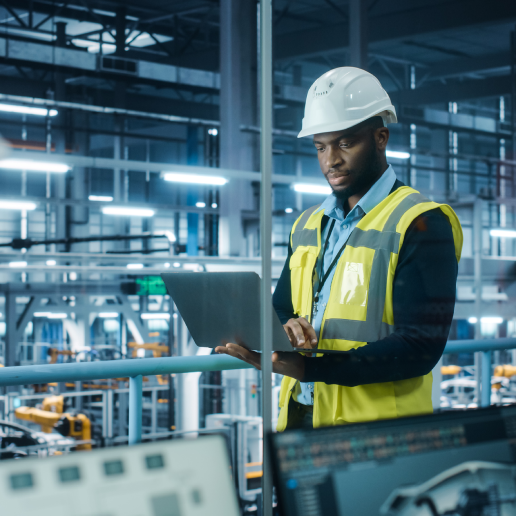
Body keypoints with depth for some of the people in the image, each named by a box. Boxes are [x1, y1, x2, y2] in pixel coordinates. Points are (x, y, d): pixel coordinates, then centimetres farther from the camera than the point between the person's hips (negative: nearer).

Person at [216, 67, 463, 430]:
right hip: (299, 419, 5)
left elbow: (419, 348, -14)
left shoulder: (422, 224, -7)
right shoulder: (308, 224, 15)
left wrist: (308, 367, -23)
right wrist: (285, 331, -5)